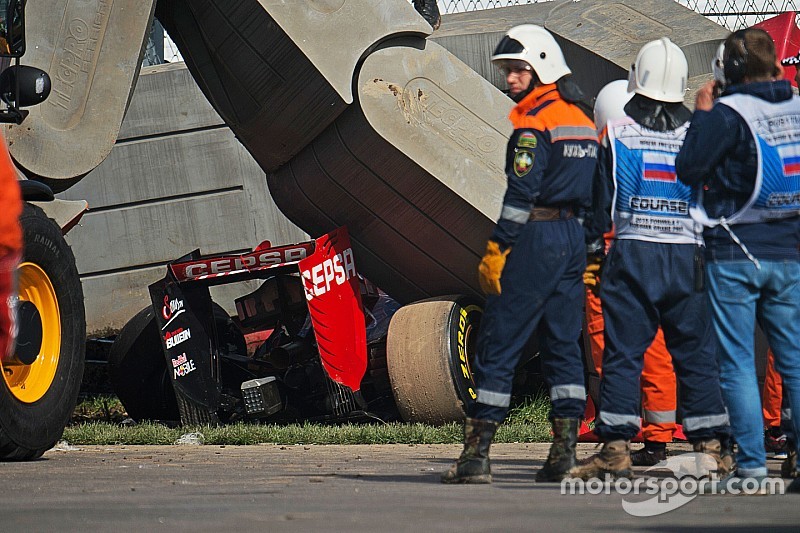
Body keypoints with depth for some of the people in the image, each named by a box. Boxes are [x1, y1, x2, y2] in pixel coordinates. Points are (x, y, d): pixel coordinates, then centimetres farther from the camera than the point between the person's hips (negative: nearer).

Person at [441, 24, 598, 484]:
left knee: (499, 347, -4)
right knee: (564, 345, 9)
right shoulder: (583, 119, 16)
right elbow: (596, 191, 18)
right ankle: (565, 453, 3)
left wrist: (496, 251, -16)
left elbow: (522, 192, -18)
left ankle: (477, 454, -5)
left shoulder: (534, 122, -12)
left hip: (535, 239, -9)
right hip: (574, 239, 9)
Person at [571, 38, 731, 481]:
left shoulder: (616, 133, -1)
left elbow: (600, 202, 0)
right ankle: (709, 447, 7)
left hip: (633, 257, -2)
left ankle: (616, 448, -3)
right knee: (696, 354, 7)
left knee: (623, 353, 1)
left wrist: (586, 244, 11)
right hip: (689, 257, 2)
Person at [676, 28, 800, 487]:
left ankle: (752, 461, -5)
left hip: (735, 251, -5)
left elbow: (690, 168, -10)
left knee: (738, 363, 0)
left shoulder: (728, 114, -11)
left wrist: (702, 114, -1)